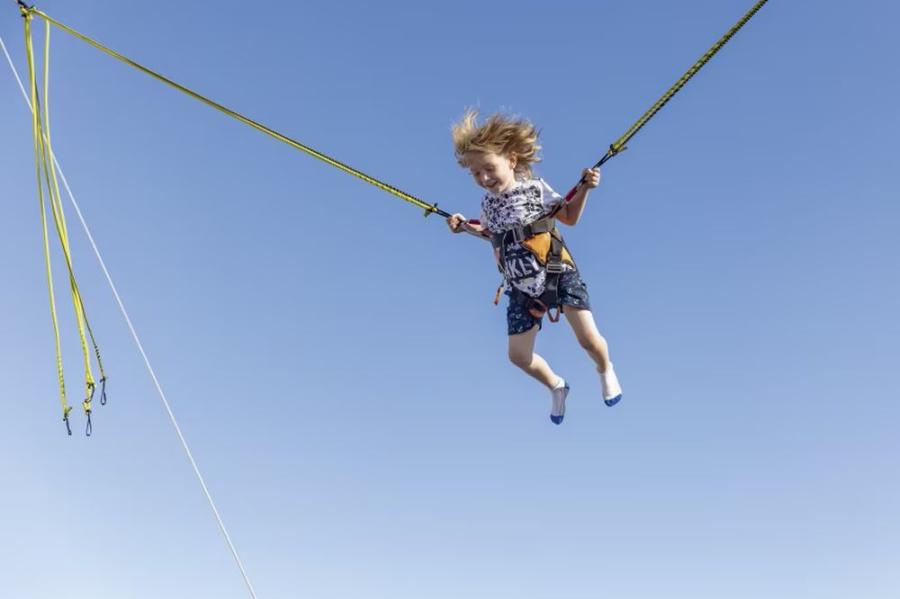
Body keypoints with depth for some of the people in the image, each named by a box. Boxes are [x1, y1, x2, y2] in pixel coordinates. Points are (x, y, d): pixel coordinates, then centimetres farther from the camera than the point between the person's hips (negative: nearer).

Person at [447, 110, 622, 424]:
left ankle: (606, 370, 22)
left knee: (589, 338, -16)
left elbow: (570, 217, 4)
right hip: (523, 289, 5)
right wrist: (465, 226, 13)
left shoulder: (536, 189, -7)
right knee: (518, 355, 5)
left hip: (559, 275, -4)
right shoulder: (488, 203, 5)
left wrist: (584, 189, -10)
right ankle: (556, 386, 35)